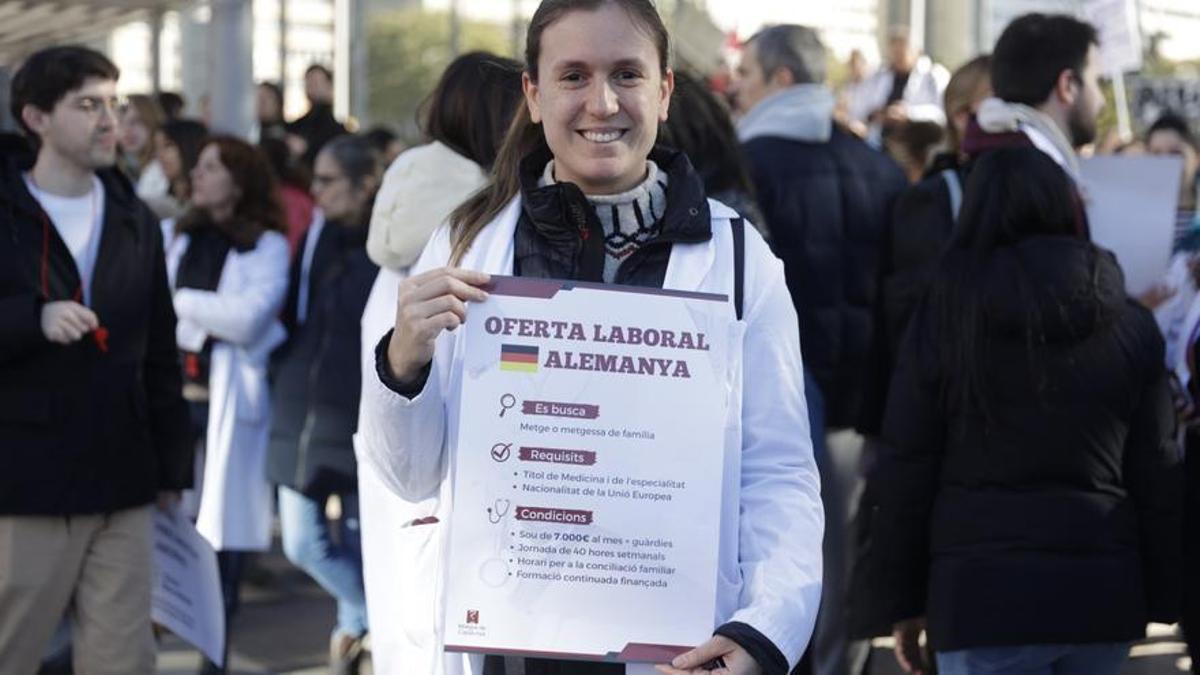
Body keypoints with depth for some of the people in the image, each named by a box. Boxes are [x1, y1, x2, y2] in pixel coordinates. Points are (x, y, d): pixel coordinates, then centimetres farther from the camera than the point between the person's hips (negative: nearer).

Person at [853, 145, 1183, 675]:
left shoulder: (942, 318, -1)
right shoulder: (1131, 324, 6)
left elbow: (903, 472, 0)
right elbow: (1160, 474, 7)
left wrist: (900, 601, 7)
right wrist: (1160, 599, 15)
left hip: (984, 593, -3)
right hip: (1104, 592, 3)